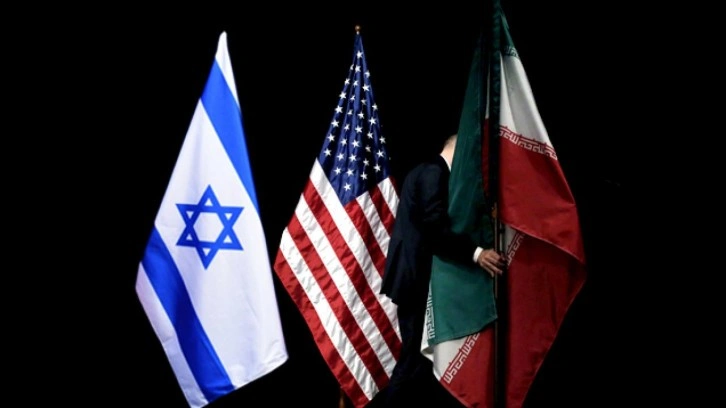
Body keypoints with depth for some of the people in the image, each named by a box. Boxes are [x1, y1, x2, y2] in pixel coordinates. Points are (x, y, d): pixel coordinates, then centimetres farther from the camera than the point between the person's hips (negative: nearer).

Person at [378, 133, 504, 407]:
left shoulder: (427, 171, 19)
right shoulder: (434, 172, -12)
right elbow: (435, 228, -23)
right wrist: (476, 253, -28)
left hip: (416, 275, 11)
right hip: (418, 278, -11)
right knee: (417, 357, -5)